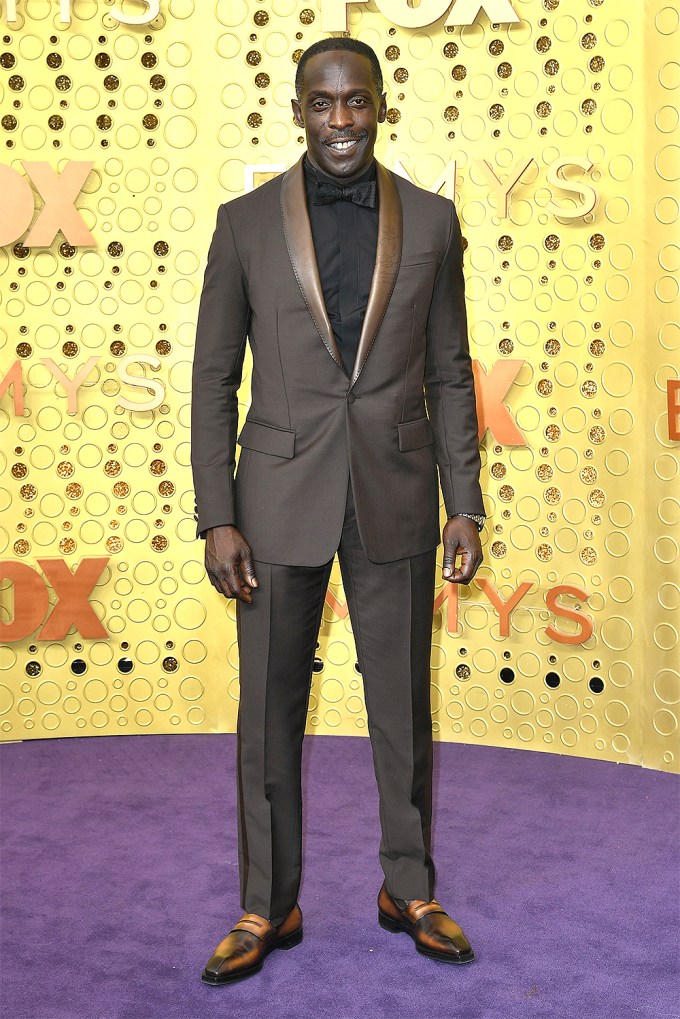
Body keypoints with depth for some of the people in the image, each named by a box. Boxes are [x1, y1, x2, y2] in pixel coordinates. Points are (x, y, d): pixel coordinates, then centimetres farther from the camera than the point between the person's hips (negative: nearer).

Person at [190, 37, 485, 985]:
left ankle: (409, 889, 29)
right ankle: (268, 906, 22)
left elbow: (450, 373, 7)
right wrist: (216, 519, -5)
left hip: (396, 498, 1)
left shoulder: (430, 220, 4)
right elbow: (213, 379, 1)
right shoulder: (246, 222, 1)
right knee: (269, 712, 6)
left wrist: (465, 504, 2)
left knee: (404, 705, 10)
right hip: (281, 500, -1)